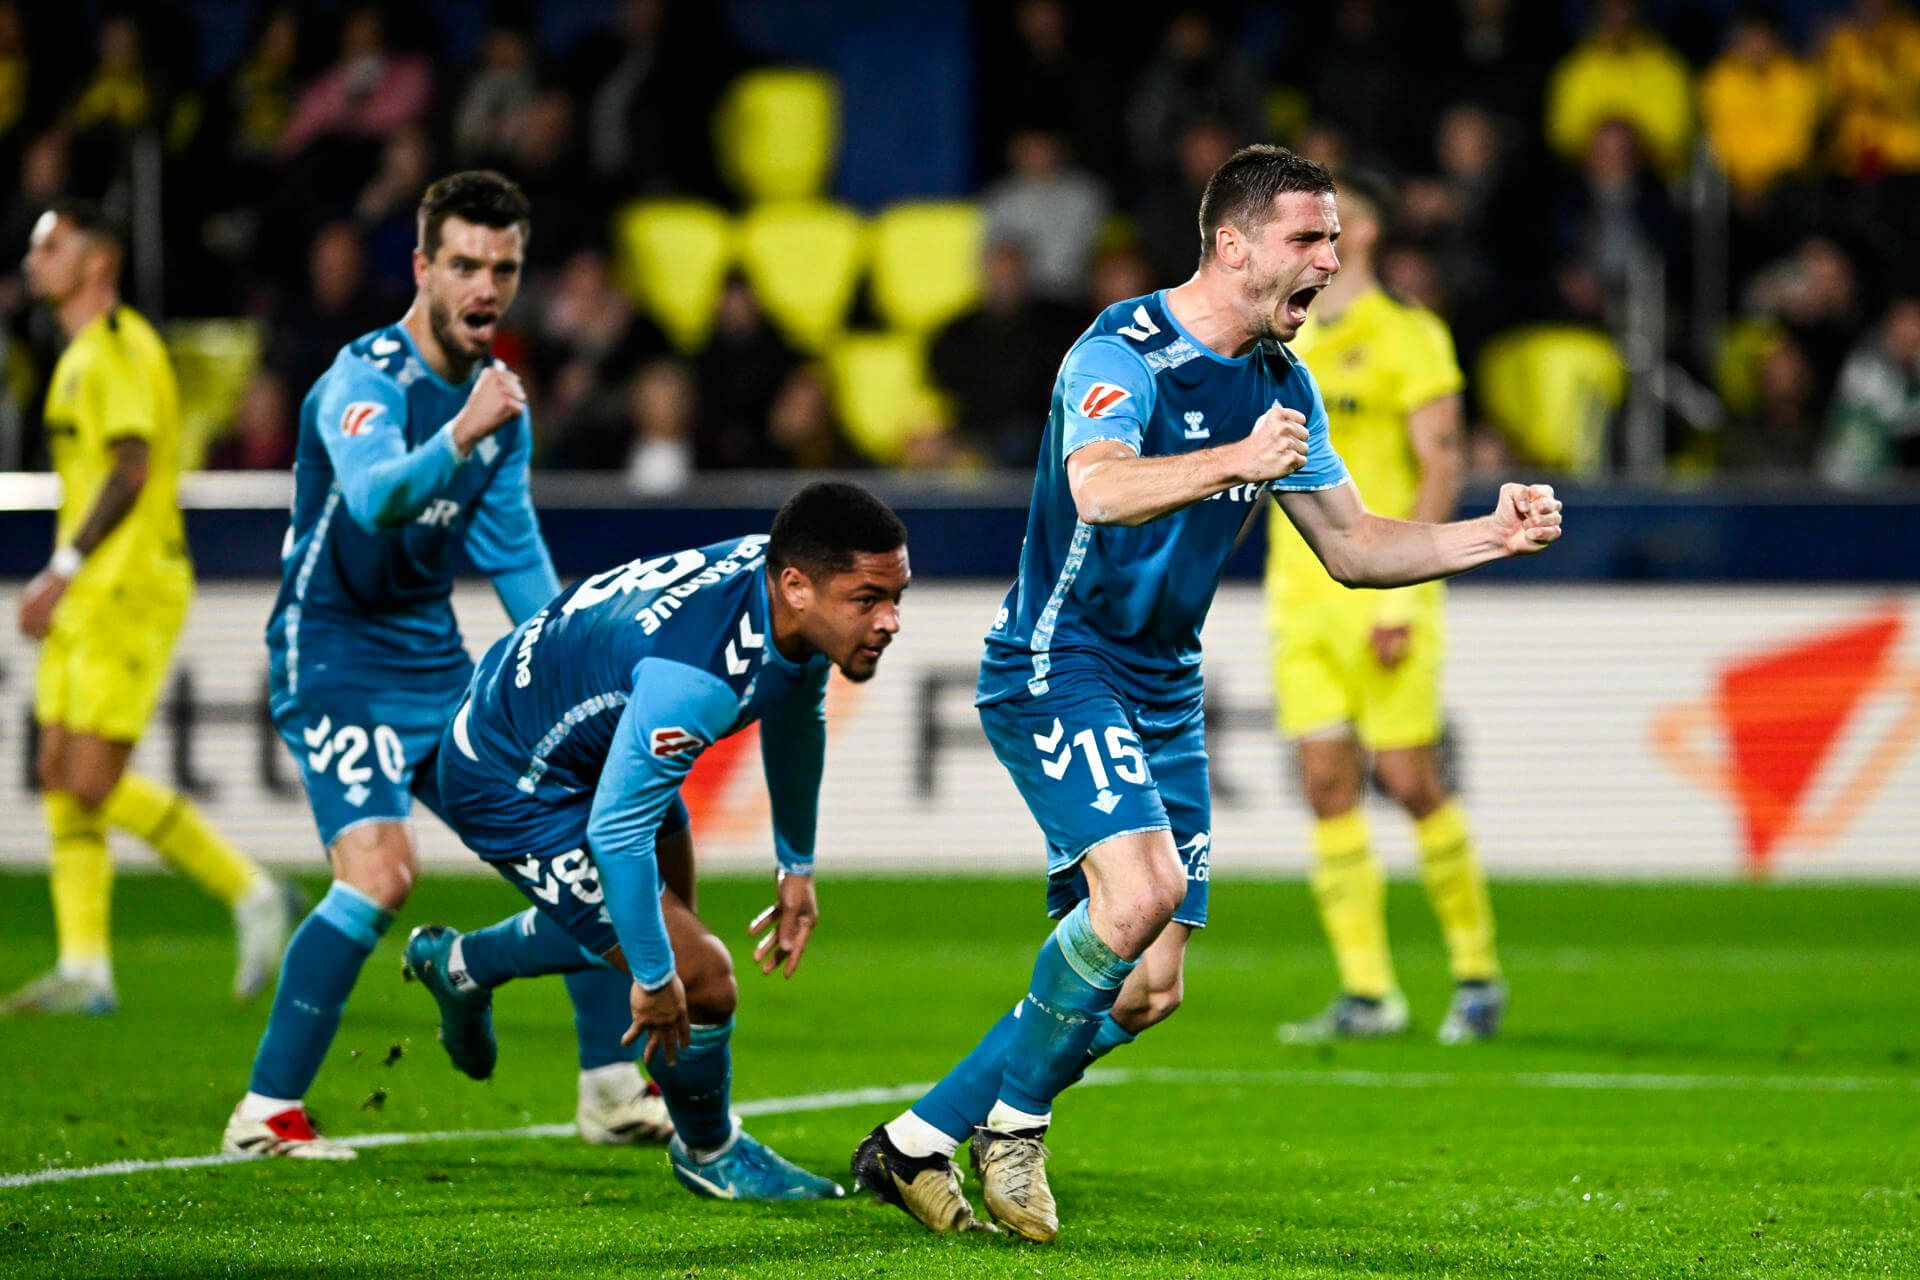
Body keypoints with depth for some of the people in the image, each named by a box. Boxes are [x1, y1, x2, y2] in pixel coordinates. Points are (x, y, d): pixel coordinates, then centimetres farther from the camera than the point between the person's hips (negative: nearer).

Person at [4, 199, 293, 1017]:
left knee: (94, 780, -12)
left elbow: (130, 469, -20)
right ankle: (84, 972, 4)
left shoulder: (118, 347, -11)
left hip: (129, 590, -10)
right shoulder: (81, 357, 19)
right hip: (91, 601, 10)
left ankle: (250, 895, -2)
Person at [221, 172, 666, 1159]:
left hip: (435, 661, 8)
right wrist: (458, 438, -55)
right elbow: (374, 498, -39)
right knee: (380, 870, -24)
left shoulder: (500, 395, 7)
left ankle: (610, 1087, 15)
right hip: (334, 655, -8)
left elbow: (513, 553, 18)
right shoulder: (365, 378, -18)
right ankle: (266, 1113, -15)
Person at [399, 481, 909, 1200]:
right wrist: (654, 978, -23)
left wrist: (796, 866, 17)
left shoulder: (794, 598, -15)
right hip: (512, 786, -9)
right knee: (702, 980, -9)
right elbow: (616, 830, -36)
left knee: (664, 913, 31)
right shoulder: (694, 675, -43)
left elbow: (794, 718, 8)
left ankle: (460, 966, 53)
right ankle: (709, 1154, 22)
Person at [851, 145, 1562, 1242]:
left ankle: (916, 1141, 16)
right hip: (1058, 665, -8)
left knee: (1148, 988, 4)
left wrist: (1495, 535, 1)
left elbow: (1354, 546, 15)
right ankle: (1014, 1113, -8)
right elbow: (1100, 490, -37)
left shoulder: (1283, 384, 8)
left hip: (1163, 690, 8)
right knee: (1142, 885, -30)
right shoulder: (1122, 353, -17)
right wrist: (1235, 460, -52)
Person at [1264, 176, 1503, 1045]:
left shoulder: (1406, 336, -4)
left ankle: (1477, 974, 7)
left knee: (1410, 780, -7)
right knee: (1326, 782, -1)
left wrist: (1401, 589, -16)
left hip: (1381, 599, -6)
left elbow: (1443, 466, -9)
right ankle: (1365, 993, 1)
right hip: (1299, 598, 6)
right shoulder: (1283, 345, 15)